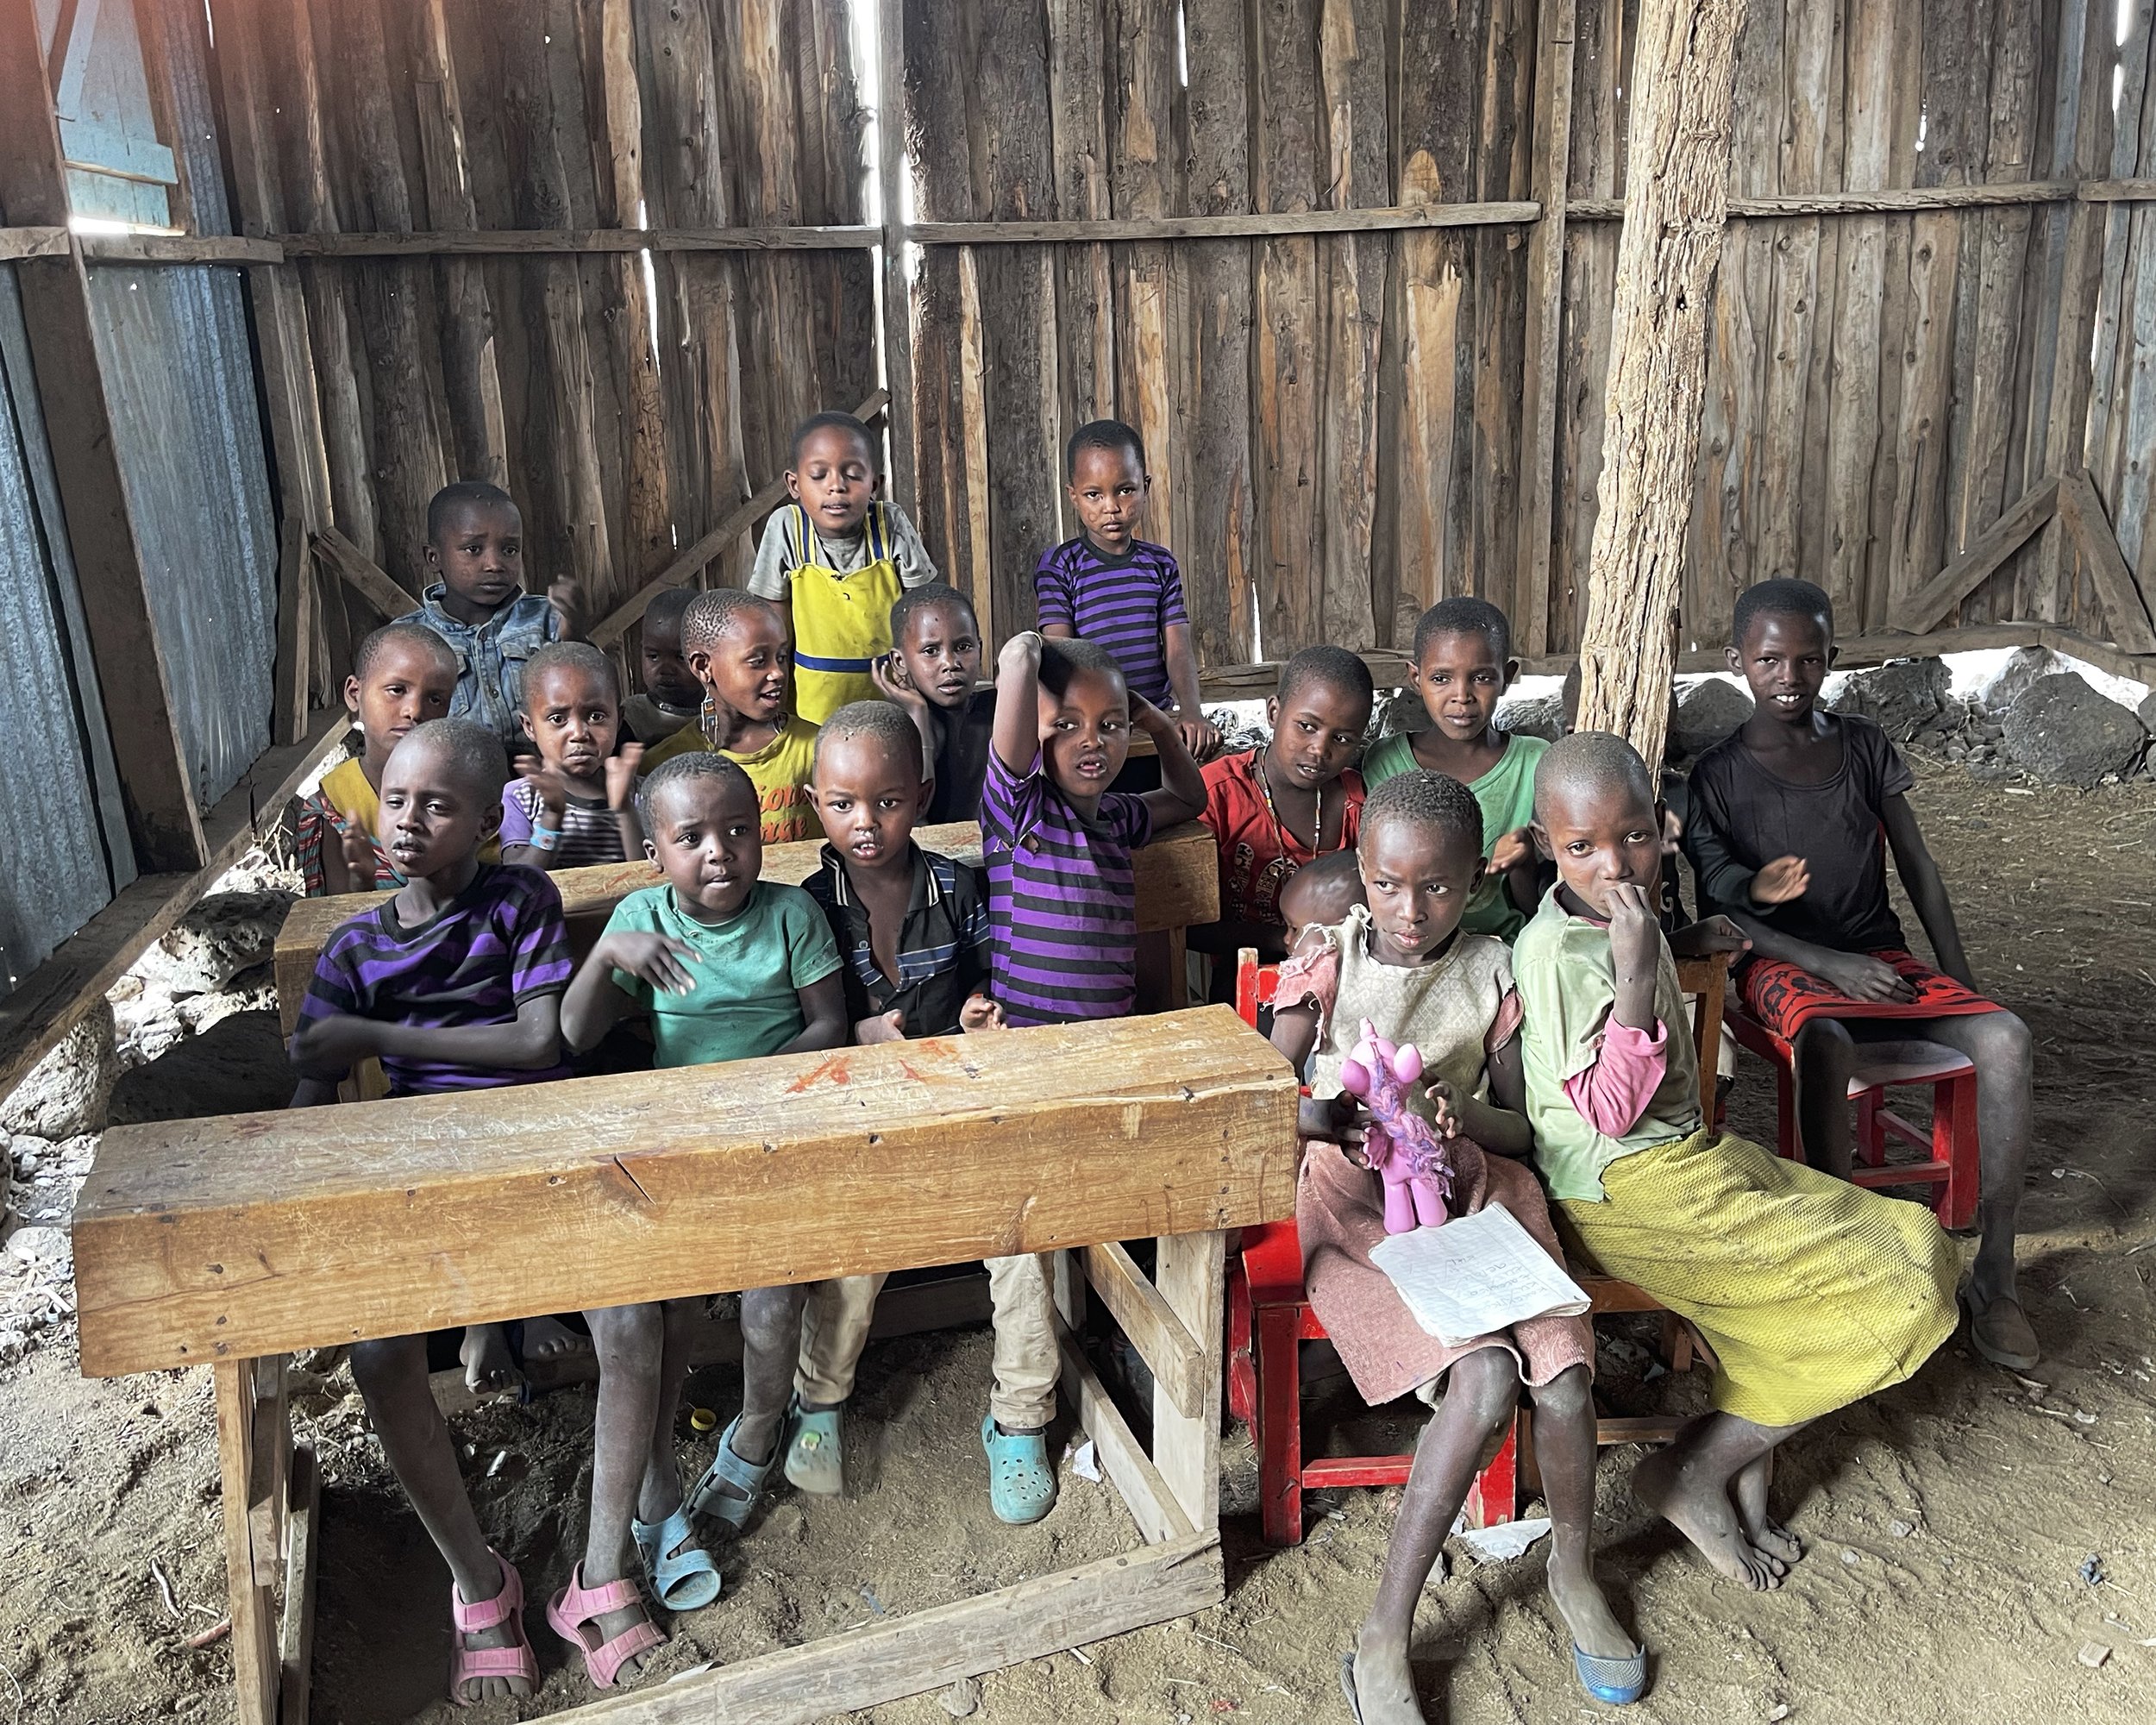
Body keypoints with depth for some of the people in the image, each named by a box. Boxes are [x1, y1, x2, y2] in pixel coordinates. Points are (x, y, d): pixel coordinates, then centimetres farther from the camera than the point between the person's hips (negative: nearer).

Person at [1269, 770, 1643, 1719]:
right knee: (1484, 1379, -26)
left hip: (1472, 1186, 3)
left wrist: (1467, 1116, -15)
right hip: (1357, 1196, -3)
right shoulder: (1328, 955, -1)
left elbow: (1522, 1127, 8)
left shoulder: (1492, 968, 4)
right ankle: (1383, 1641, -11)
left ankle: (1573, 1570, 15)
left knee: (1564, 1384, -20)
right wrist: (1320, 1116, -24)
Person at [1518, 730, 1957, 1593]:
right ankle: (1690, 1473, 4)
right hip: (1626, 1192, -9)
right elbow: (1611, 1112, -26)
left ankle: (1745, 1470, 9)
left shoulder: (1626, 916, 7)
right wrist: (1636, 976, -32)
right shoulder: (1557, 952, -22)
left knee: (1914, 1245, 6)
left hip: (1683, 1154, 9)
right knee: (1897, 1295, -8)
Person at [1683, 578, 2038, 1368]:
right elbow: (1719, 909, -6)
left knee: (2005, 1038, -23)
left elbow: (1918, 868, 11)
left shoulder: (1865, 747, 8)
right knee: (1826, 1045, -38)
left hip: (1882, 956, 4)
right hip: (1786, 964, -4)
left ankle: (1993, 1277, -14)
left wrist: (1959, 979, 1)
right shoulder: (1719, 774, -2)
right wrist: (1832, 966, -16)